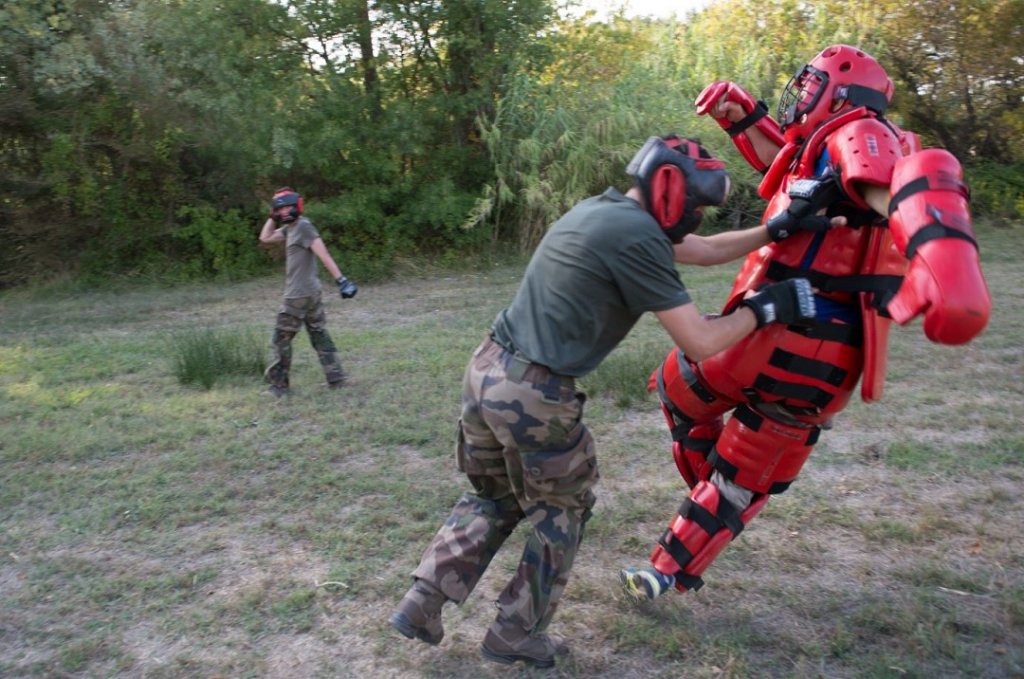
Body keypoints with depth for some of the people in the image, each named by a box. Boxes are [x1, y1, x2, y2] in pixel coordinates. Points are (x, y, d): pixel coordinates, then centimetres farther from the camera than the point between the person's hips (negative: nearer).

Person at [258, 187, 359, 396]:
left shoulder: (303, 226, -13)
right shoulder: (289, 228, 14)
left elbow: (324, 254, -21)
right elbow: (265, 239, 24)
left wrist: (340, 280, -28)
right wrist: (273, 217, 12)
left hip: (298, 294, -9)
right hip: (311, 293, 9)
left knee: (281, 338, 1)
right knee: (320, 336, 9)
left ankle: (278, 385, 8)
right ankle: (336, 380, 10)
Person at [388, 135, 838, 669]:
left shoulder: (605, 210, 15)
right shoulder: (635, 234, -14)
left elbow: (702, 250, 24)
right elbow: (699, 342, -12)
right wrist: (764, 309, 2)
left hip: (487, 369, 9)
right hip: (536, 394, -9)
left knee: (493, 498, 27)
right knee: (563, 510, 16)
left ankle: (421, 604, 25)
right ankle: (515, 635, 29)